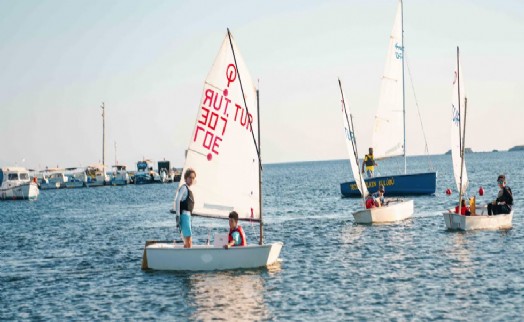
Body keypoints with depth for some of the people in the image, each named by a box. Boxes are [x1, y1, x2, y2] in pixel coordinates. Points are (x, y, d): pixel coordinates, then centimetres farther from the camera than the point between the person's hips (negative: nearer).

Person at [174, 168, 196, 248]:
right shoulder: (183, 187, -8)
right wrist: (178, 216, -23)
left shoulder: (188, 189, 18)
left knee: (189, 241, 10)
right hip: (184, 214, -10)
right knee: (188, 240, -14)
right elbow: (177, 200, -18)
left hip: (188, 215, 10)